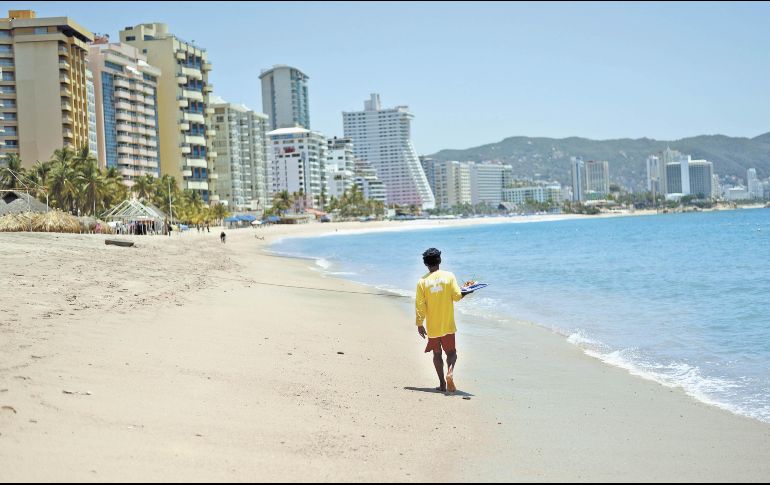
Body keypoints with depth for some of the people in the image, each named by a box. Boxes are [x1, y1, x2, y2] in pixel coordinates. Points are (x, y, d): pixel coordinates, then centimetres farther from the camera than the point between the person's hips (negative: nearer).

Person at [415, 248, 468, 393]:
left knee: (437, 353, 13)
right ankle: (450, 371, -19)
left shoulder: (422, 281, -6)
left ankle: (442, 384, 11)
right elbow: (457, 296, -7)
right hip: (448, 324, 0)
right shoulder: (449, 276, -7)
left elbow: (420, 305, -5)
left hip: (432, 326, 0)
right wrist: (466, 292, 14)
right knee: (451, 351, 10)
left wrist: (419, 324, 3)